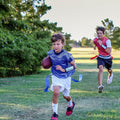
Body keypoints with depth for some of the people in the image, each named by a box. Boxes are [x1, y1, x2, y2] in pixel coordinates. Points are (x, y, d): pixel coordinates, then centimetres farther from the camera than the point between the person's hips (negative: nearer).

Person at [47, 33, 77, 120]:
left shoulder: (66, 55, -23)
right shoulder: (50, 53, -10)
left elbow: (74, 66, -16)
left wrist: (64, 69, -24)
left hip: (66, 77, -1)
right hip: (56, 76, 1)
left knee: (65, 96, 16)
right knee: (56, 92, -23)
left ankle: (71, 104, 53)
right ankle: (55, 113, -9)